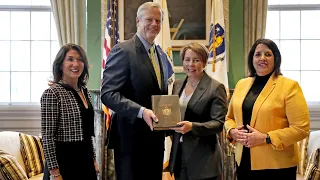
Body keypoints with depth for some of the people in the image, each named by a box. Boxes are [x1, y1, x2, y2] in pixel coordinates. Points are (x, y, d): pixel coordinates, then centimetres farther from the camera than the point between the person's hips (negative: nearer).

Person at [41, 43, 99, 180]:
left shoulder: (85, 91, 9)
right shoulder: (52, 93, -14)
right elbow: (47, 137, -16)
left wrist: (93, 159, 15)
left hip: (85, 159, 7)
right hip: (64, 161, -7)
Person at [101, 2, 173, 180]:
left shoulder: (162, 55, 15)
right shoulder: (123, 50, -11)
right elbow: (108, 94, -18)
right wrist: (141, 111, -28)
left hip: (156, 138, 8)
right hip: (131, 138, -7)